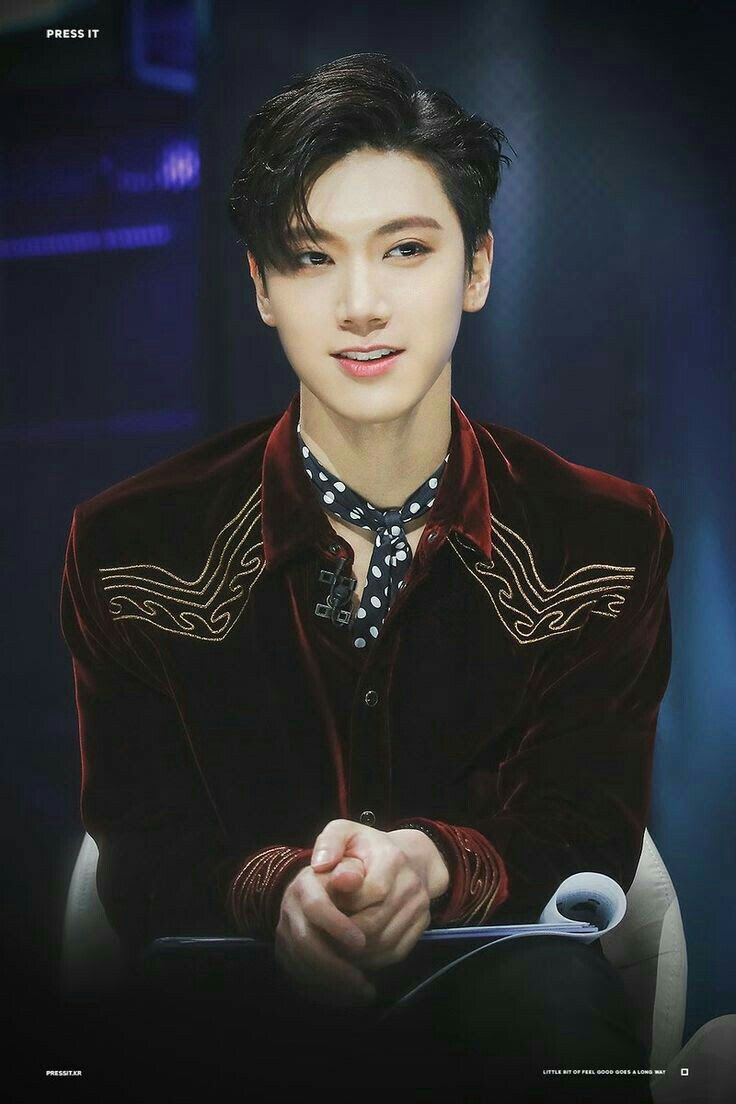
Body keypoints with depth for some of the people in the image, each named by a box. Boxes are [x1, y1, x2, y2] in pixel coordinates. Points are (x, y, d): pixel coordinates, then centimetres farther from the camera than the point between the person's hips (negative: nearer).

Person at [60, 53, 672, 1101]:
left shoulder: (608, 539, 2)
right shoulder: (129, 544, 1)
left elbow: (588, 838, -2)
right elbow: (142, 856, -2)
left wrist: (434, 865, -27)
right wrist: (275, 894, -27)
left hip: (497, 1004, -1)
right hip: (242, 1003, 1)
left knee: (561, 993, -36)